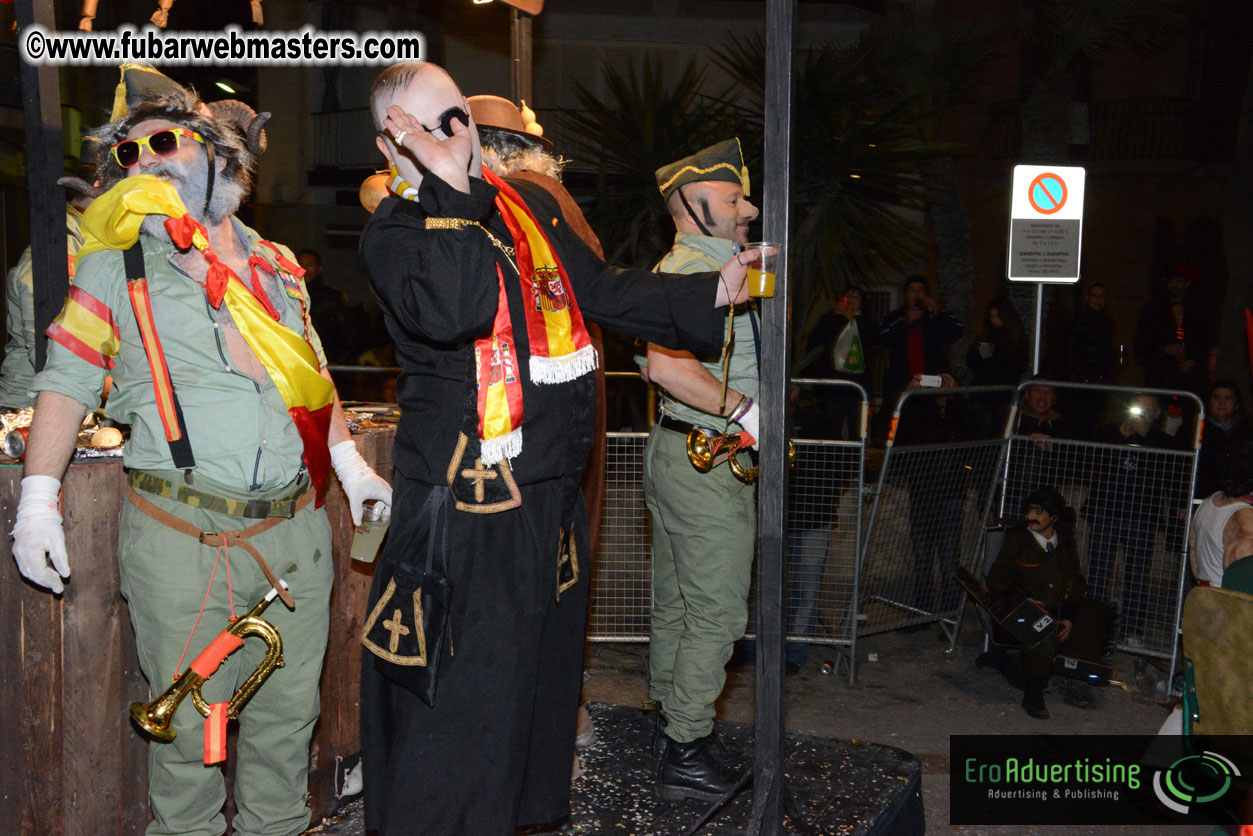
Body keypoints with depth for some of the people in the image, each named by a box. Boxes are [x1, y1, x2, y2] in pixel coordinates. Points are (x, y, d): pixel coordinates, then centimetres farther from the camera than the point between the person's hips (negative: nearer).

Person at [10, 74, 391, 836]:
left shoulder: (276, 265, 13)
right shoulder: (116, 267, 3)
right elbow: (65, 384, 1)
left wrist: (349, 460, 13)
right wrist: (38, 500, -7)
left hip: (296, 528, 4)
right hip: (183, 537, -3)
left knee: (289, 710, 14)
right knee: (189, 720, 5)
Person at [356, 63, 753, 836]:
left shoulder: (531, 204, 11)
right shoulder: (395, 229, -9)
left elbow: (603, 292, 19)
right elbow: (452, 312, -29)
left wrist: (712, 293, 12)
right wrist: (453, 190, -24)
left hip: (551, 492, 7)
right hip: (466, 507, -7)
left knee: (541, 673, 20)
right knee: (460, 692, -2)